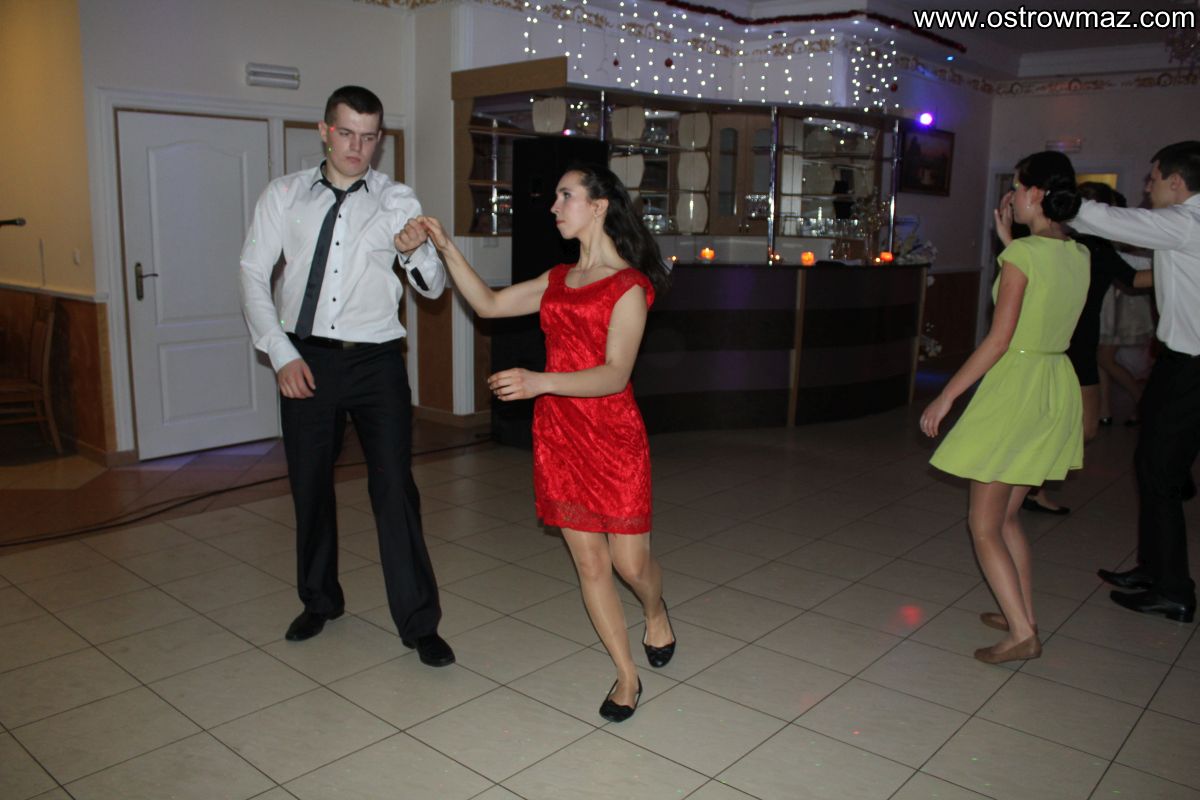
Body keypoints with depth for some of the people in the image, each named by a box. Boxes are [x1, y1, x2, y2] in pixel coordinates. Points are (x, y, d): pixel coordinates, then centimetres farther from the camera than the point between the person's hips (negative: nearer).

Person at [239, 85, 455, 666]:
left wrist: (417, 252, -26)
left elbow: (433, 288, -4)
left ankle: (418, 623, 7)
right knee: (309, 486, 14)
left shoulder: (397, 201, 0)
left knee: (394, 487, -5)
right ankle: (319, 600, 37)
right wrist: (281, 354, -6)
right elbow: (253, 276, 3)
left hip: (375, 361, -2)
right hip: (304, 359, 2)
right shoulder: (285, 195, 3)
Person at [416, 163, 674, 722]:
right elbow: (489, 304, 15)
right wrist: (446, 248, 8)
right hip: (558, 436, 5)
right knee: (588, 562, 6)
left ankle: (655, 613, 40)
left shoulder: (629, 285, -8)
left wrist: (541, 382, -30)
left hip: (613, 435, -5)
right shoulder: (557, 281, 13)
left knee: (630, 563, 3)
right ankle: (627, 676, 21)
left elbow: (614, 375, -17)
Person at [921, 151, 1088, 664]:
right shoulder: (1079, 255, 7)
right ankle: (1022, 614, 26)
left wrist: (946, 396, -14)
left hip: (1015, 387, -8)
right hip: (1058, 387, 8)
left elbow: (999, 339, -19)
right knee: (1007, 516, 20)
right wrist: (1008, 240, 20)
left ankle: (1022, 633, 0)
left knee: (984, 524, 2)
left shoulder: (1022, 254, -15)